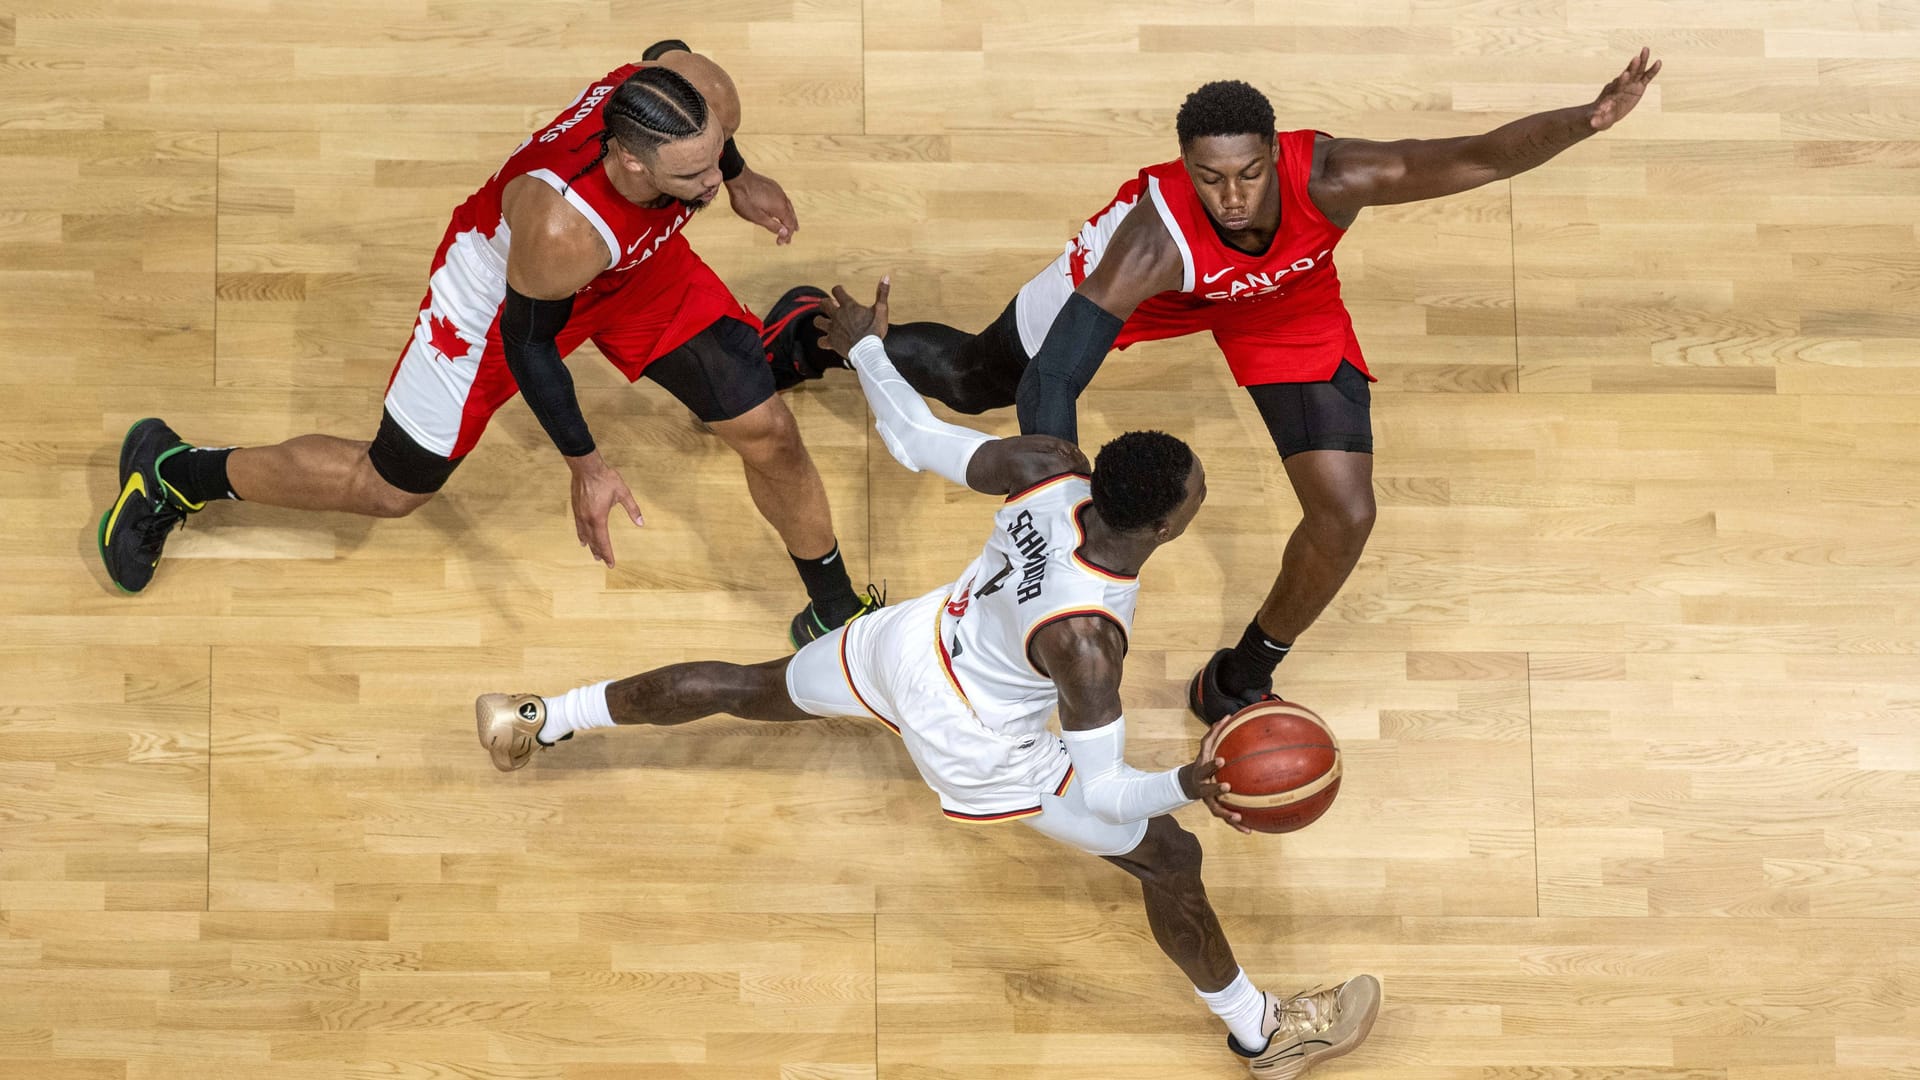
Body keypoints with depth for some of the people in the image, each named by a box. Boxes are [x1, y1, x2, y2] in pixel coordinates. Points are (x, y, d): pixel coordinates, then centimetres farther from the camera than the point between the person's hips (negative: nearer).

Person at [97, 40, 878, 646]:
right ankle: (170, 474, 33)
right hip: (509, 289, -5)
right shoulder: (562, 223, -47)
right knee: (391, 487, 11)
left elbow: (665, 54, -5)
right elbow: (527, 340, -26)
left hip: (641, 261, 5)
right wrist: (583, 464, -17)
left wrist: (738, 178, 6)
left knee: (768, 432, 0)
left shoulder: (699, 92, -34)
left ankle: (836, 615, 27)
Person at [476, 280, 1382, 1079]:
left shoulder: (1049, 468, -25)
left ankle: (541, 719, 46)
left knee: (747, 688, 29)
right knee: (1170, 859, 6)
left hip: (907, 643, 6)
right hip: (970, 742, -6)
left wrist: (864, 349, 6)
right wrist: (1185, 785, -43)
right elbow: (1105, 793, -31)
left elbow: (917, 440, -9)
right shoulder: (1084, 638, -39)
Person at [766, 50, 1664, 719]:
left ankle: (1240, 679, 16)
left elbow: (1481, 156, -45)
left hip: (1286, 298, 2)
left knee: (1346, 514, -11)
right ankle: (827, 337, 50)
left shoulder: (1329, 178, -42)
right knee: (976, 381, 18)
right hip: (1165, 281, -1)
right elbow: (1051, 386, -46)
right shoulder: (1156, 236, -46)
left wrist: (1586, 120, -65)